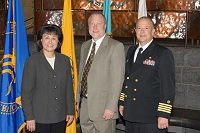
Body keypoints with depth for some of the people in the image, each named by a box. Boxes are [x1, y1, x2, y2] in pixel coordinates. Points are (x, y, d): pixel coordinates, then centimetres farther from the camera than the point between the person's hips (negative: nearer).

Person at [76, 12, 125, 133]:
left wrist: (111, 107, -17)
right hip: (85, 105, 6)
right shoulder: (85, 46, 15)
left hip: (103, 106, -6)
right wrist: (78, 99, 15)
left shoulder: (116, 46, -8)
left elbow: (117, 79, -13)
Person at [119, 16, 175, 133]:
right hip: (130, 114, 7)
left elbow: (168, 87, -12)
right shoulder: (131, 51, 14)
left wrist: (164, 114, -16)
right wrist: (122, 102, 18)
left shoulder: (163, 54, -9)